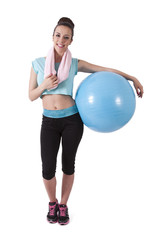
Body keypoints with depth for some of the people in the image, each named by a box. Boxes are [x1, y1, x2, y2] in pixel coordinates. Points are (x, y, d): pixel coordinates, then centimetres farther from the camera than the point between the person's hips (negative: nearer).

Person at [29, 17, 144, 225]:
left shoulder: (75, 64, 0)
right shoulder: (38, 63, 2)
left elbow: (106, 70, 2)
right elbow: (31, 96, 3)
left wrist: (132, 78, -2)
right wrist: (44, 85, -16)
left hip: (72, 119, 0)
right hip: (49, 121, 1)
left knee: (68, 165, 9)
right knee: (48, 169, -3)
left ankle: (63, 205, 32)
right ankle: (52, 203, 28)